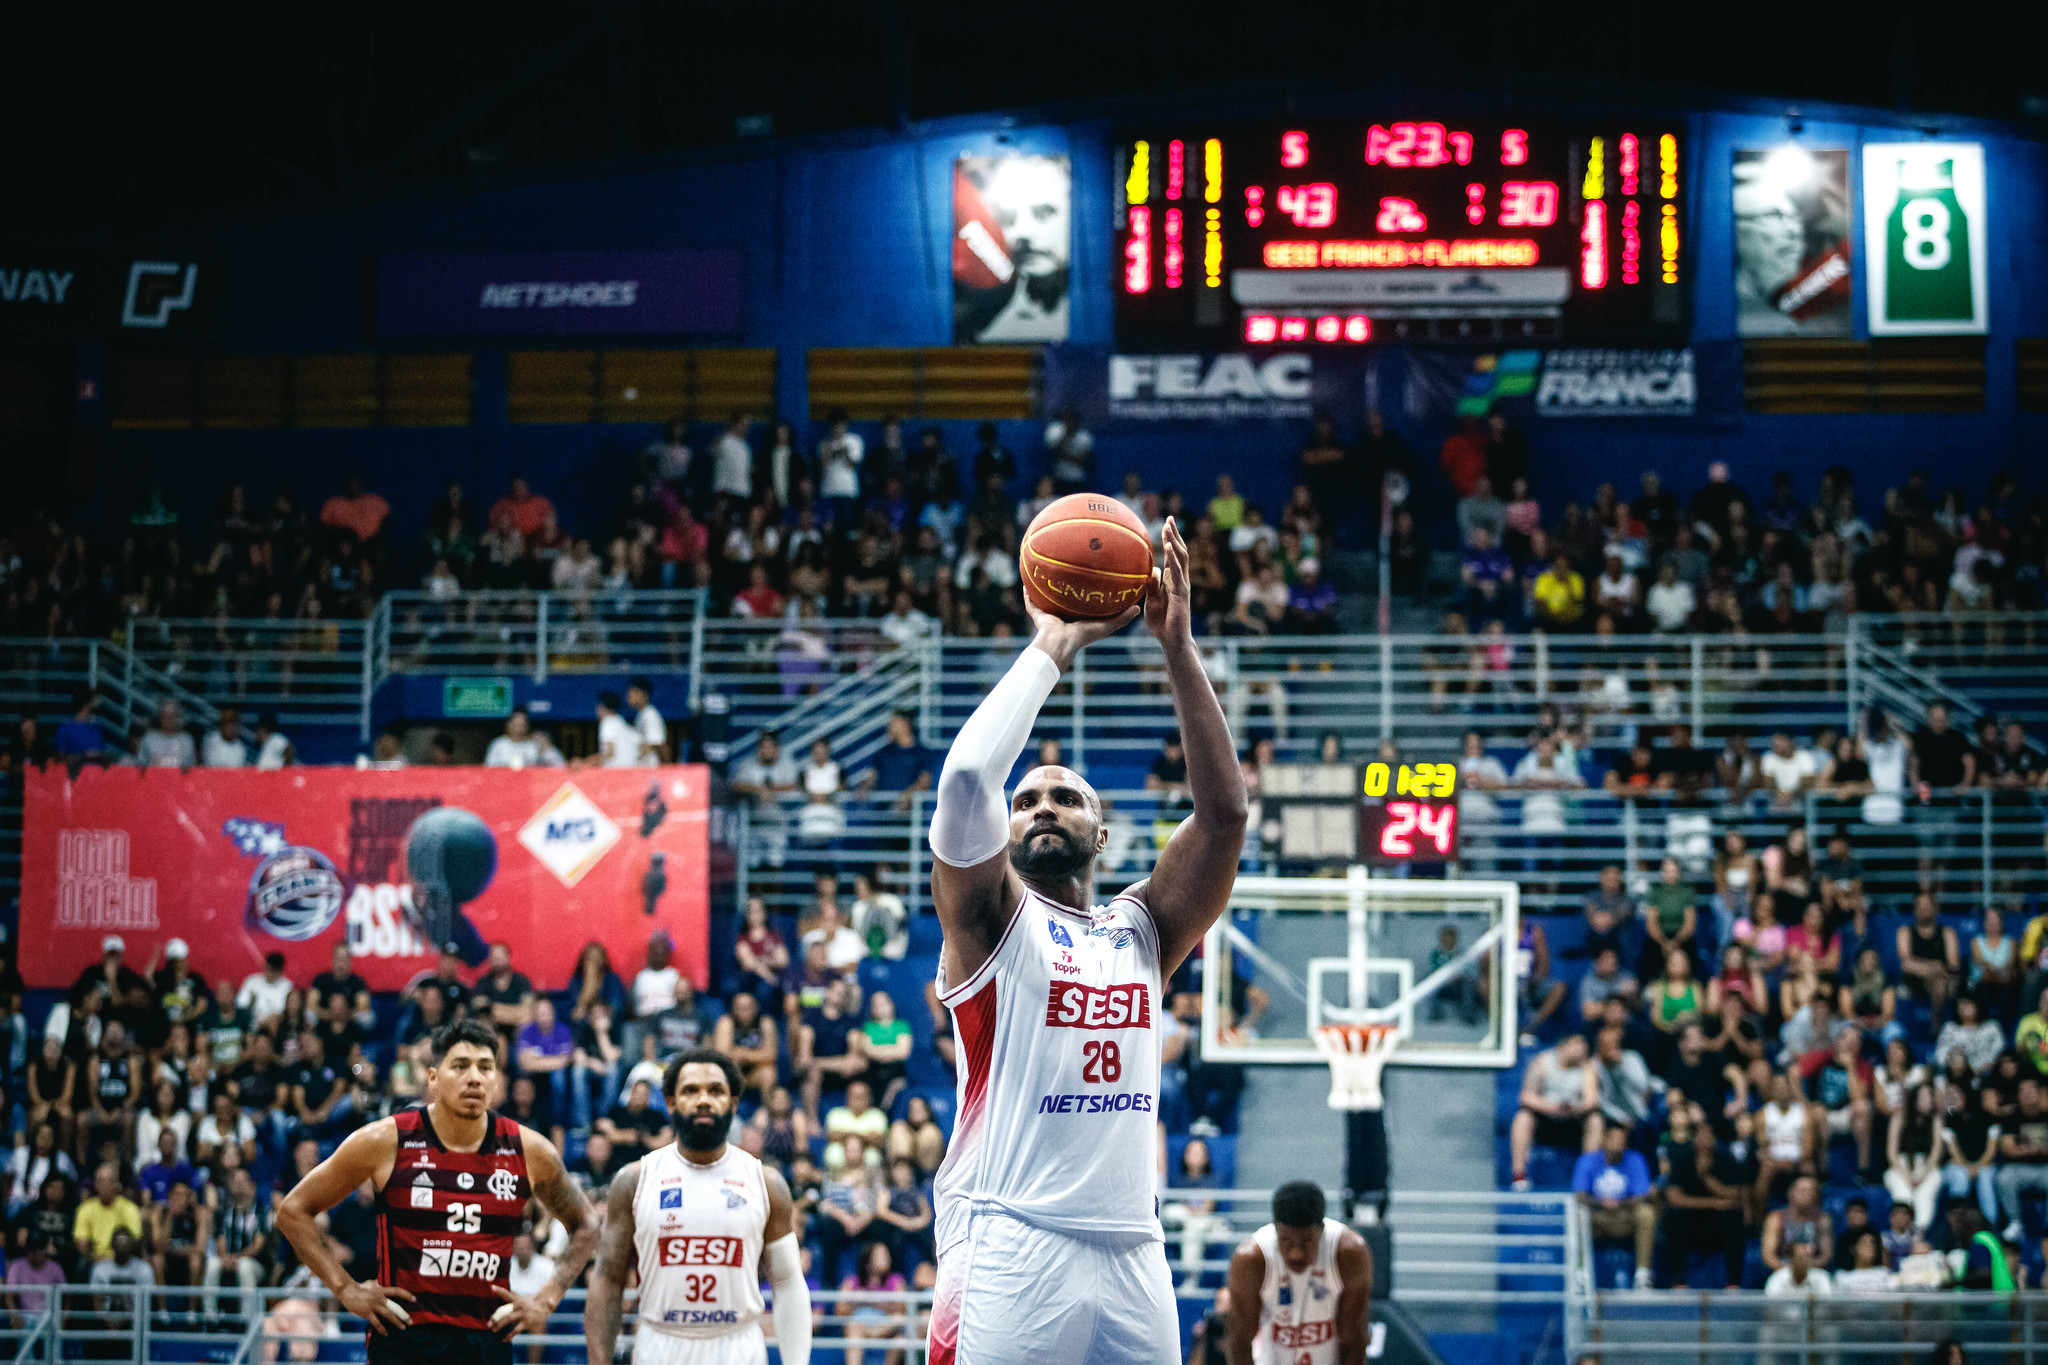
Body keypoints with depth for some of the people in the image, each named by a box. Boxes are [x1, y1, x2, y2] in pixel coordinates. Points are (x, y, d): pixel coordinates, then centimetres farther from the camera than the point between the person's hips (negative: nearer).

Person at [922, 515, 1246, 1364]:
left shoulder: (1143, 930, 17)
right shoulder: (990, 918, 6)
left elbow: (1222, 809, 5)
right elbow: (967, 776, -12)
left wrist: (1178, 648, -1)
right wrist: (1053, 647, -2)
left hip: (1135, 1256, 5)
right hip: (1010, 1252, -4)